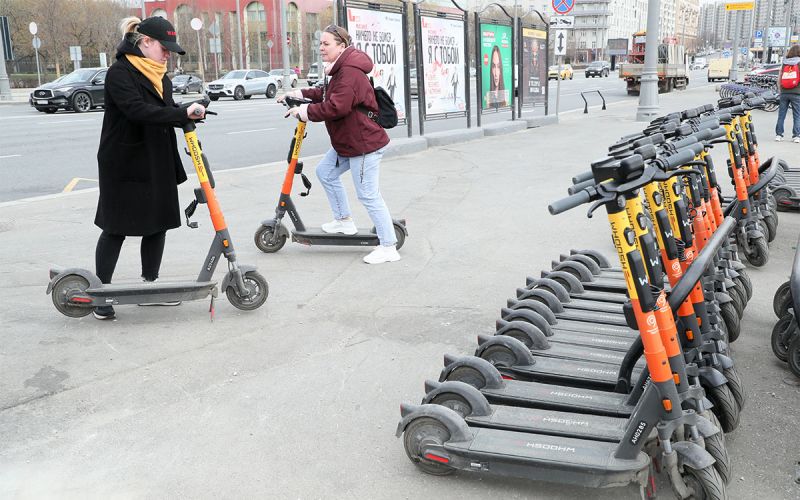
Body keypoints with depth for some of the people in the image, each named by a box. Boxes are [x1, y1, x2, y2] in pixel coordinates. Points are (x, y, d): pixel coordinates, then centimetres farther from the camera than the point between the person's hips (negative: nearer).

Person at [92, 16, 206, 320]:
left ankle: (150, 285, 23)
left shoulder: (160, 76, 12)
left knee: (159, 224, 9)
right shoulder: (119, 73, -14)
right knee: (116, 229, 0)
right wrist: (183, 114, -34)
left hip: (157, 166, 8)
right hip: (124, 166, -7)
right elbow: (138, 110, -29)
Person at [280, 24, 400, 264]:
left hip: (364, 143, -11)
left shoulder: (350, 72, -21)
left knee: (368, 195, -8)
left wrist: (305, 111, -20)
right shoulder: (340, 69, 15)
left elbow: (337, 107, -30)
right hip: (346, 142, 11)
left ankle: (388, 247, 1)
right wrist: (301, 93, 13)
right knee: (325, 172, 20)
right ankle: (344, 220, 31)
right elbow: (326, 94, 25)